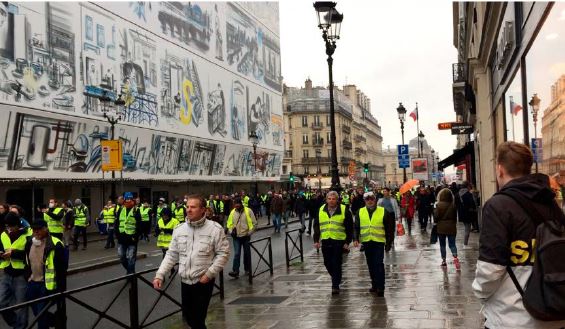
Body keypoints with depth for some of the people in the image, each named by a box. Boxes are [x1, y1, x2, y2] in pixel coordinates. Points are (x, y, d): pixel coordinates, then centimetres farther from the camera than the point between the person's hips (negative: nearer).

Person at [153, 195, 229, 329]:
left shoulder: (215, 229, -9)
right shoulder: (179, 229, 3)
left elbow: (223, 253, -7)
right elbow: (171, 255, 8)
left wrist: (209, 273, -14)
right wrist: (160, 275, -1)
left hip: (204, 282, -4)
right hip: (185, 281, 5)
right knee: (187, 317, 16)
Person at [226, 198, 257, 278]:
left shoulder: (248, 211, -6)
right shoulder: (232, 212, 4)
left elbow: (254, 223, -6)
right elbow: (229, 223, 12)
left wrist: (249, 233, -11)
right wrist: (231, 231, -5)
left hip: (246, 236, -2)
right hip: (236, 237, 2)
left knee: (247, 253, 11)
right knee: (236, 254, -5)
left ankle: (247, 269, 25)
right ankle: (235, 271, -8)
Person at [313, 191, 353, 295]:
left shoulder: (344, 210, -2)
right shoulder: (321, 210, 8)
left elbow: (349, 228, 0)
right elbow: (316, 226, 12)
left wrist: (347, 242, -5)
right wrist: (316, 240, 5)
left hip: (339, 241, -4)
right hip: (326, 241, 4)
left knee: (336, 264, -4)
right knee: (327, 263, 11)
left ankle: (335, 286, 3)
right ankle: (336, 278, 35)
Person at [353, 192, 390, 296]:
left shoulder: (383, 211, 0)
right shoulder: (360, 212, 6)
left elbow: (388, 227, 4)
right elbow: (356, 227, 6)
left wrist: (388, 241, 3)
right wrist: (356, 239, -7)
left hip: (379, 241, -3)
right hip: (366, 242, 3)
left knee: (379, 264, -11)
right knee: (371, 265, 11)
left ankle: (380, 287, -8)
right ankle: (374, 285, 24)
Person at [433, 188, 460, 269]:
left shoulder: (439, 205, -14)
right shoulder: (453, 205, -5)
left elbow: (436, 216, -11)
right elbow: (455, 216, 4)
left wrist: (436, 222, 10)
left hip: (441, 228, -2)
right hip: (451, 227, 2)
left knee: (442, 245, 11)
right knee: (452, 244, 7)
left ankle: (443, 260, 15)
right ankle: (455, 257, -15)